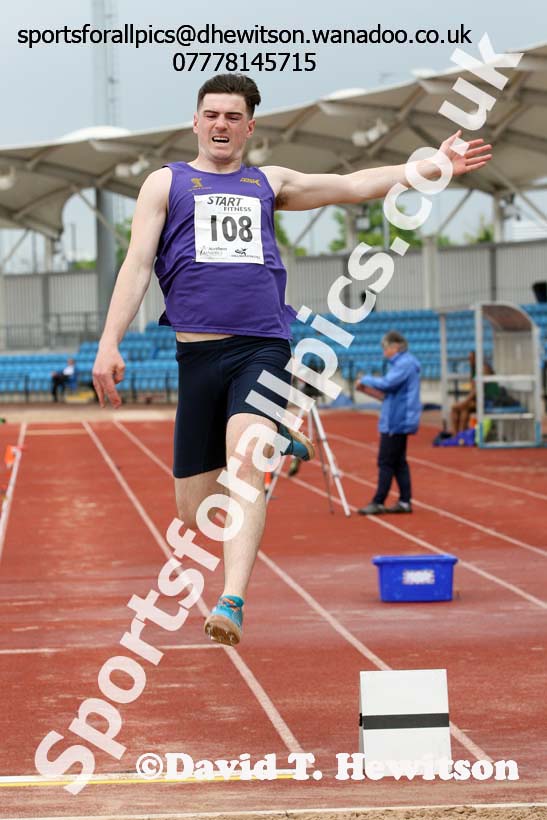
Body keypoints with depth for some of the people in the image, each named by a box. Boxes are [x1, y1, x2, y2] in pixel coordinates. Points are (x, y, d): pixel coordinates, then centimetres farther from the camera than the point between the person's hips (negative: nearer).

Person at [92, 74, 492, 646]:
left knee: (244, 464, -26)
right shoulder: (166, 183, 14)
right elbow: (137, 265, 6)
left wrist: (435, 166, 19)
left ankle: (231, 603, -34)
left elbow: (354, 185, 24)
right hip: (198, 354, 0)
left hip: (262, 349, 0)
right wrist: (110, 343, -6)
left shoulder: (269, 183, 21)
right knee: (194, 512, 1)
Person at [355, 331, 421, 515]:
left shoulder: (404, 364, -14)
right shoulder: (402, 363, 18)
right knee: (399, 462, 10)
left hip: (397, 422, -10)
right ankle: (405, 501, 11)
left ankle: (378, 503, -6)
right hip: (399, 421, 10)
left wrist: (366, 379, -13)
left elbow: (387, 383, -26)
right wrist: (369, 390, 12)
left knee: (386, 462, -7)